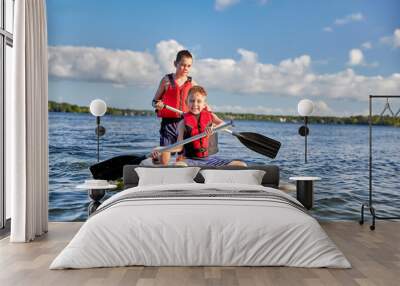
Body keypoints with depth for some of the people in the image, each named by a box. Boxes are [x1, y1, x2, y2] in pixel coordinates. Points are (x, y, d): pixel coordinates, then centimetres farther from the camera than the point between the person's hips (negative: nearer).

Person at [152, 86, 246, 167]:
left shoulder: (210, 116, 10)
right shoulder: (183, 123, 2)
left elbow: (223, 124, -7)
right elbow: (179, 146, -1)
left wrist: (213, 127, -30)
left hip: (210, 159, 3)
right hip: (191, 160, -3)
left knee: (242, 166, -14)